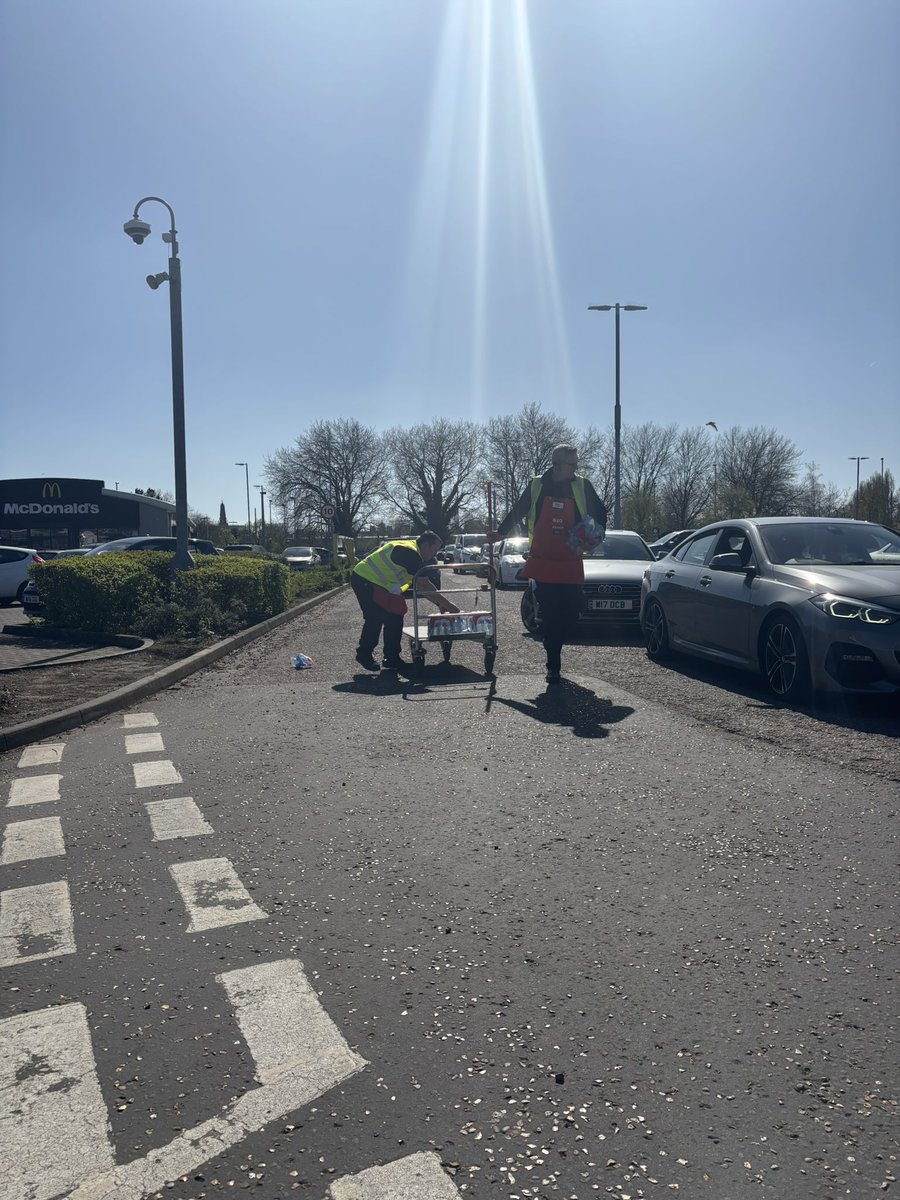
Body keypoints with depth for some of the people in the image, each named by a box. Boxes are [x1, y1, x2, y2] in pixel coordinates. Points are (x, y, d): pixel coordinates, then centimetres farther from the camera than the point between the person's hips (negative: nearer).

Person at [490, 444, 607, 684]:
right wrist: (501, 532, 9)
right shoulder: (536, 486, 4)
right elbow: (516, 513, 15)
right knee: (549, 616, -2)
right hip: (543, 563, -1)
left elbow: (600, 513, 14)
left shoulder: (582, 486, 5)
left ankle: (553, 647, 28)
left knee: (571, 614, -1)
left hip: (571, 565, 1)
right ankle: (553, 666, 6)